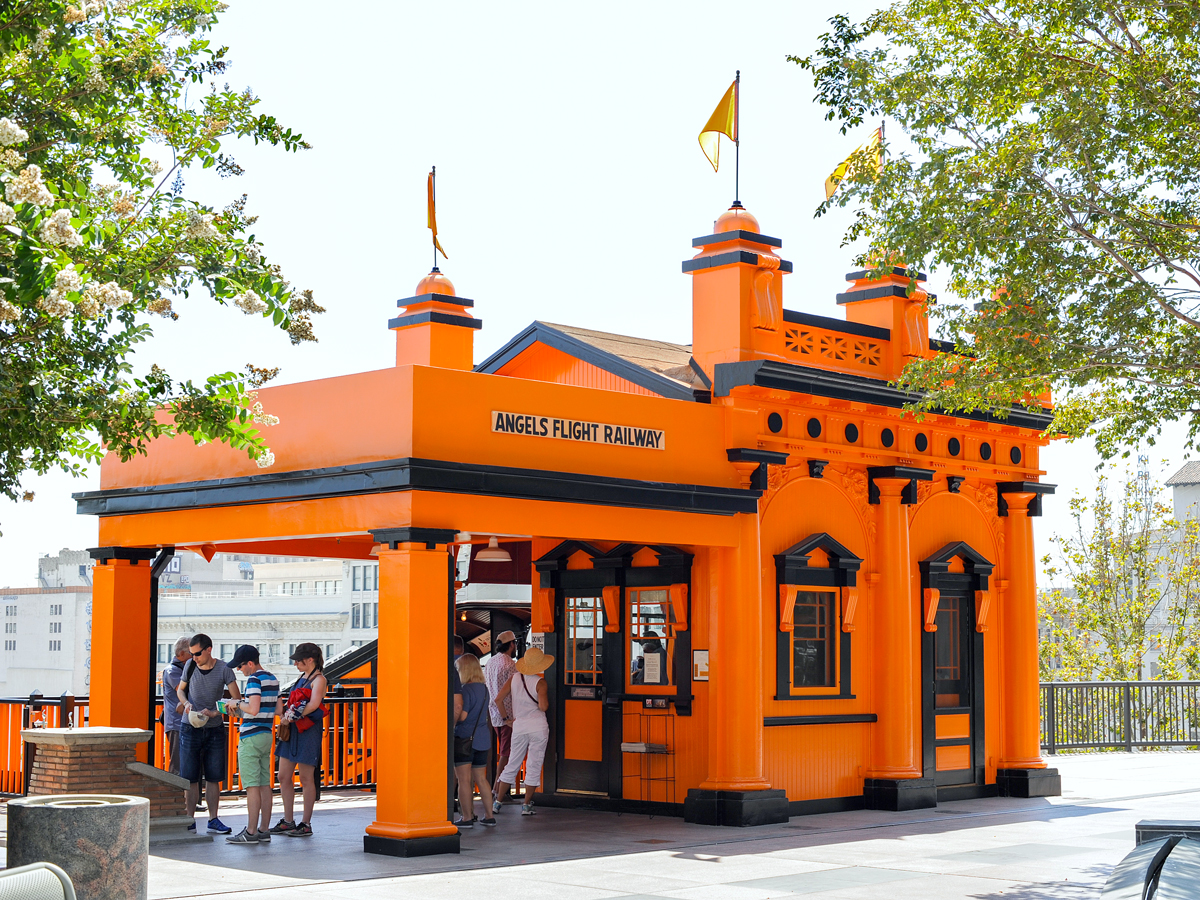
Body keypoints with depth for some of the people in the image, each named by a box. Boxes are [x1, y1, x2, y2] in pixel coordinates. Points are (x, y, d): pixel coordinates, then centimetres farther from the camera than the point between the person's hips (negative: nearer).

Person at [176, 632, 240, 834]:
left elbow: (237, 699, -5)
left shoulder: (223, 669, -6)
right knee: (190, 777, 0)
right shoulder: (190, 666, 1)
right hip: (190, 728, 1)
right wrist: (186, 703, -5)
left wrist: (214, 712, -16)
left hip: (215, 729, -1)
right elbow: (180, 689, 17)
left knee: (213, 777, 3)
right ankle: (190, 820, 6)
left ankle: (213, 820, 10)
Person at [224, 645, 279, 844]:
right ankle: (264, 830, 10)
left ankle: (251, 833, -6)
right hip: (266, 735, 9)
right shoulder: (273, 679, 13)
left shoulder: (254, 679, -14)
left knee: (252, 786, -7)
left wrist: (237, 704, -6)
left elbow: (254, 709, -25)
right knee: (264, 784, 8)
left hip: (251, 736, -9)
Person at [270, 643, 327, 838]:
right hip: (291, 732, 9)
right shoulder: (302, 677, 17)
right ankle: (288, 821, 16)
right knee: (284, 777, 8)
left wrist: (293, 716, -22)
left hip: (308, 732, -9)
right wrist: (282, 708, 4)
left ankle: (306, 824, 5)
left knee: (306, 778, -2)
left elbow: (314, 704, -22)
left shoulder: (319, 679, -8)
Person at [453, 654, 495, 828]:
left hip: (465, 738, -8)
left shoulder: (466, 689, -15)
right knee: (480, 778, 15)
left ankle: (467, 818, 0)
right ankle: (489, 815, 16)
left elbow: (461, 715, -20)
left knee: (464, 780, -2)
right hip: (482, 737, 8)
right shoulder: (484, 688, 11)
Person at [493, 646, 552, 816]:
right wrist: (547, 701, 1)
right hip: (538, 726, -4)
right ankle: (526, 805, 3)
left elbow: (498, 699, 3)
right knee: (534, 766, 4)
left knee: (512, 765, 13)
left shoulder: (515, 678, 3)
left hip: (519, 726, 4)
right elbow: (543, 706, -21)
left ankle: (497, 802, 14)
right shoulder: (540, 682, -10)